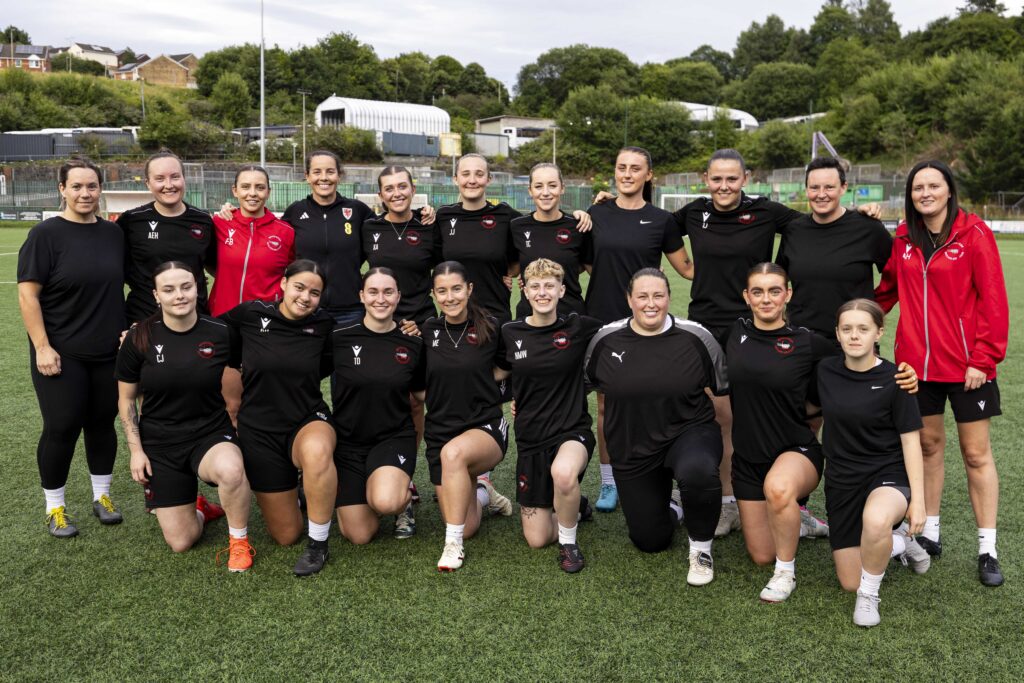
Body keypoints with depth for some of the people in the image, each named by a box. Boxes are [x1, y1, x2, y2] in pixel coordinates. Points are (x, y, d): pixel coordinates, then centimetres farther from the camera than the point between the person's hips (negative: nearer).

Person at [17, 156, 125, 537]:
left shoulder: (113, 234, 6)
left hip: (108, 352, 4)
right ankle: (55, 509, 16)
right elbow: (27, 295, -10)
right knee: (62, 428, 0)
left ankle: (102, 497, 26)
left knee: (102, 423, 11)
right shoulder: (46, 235, -7)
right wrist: (42, 347, -15)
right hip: (61, 354, -4)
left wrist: (127, 330, 10)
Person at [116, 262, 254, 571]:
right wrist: (136, 450, -1)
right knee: (180, 542, -2)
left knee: (230, 469, -39)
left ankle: (239, 541, -10)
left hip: (212, 433, -1)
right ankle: (201, 508, 34)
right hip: (160, 442, 1)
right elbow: (126, 399, 4)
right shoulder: (139, 338, -7)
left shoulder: (221, 334, -9)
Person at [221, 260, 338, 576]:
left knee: (317, 452, -42)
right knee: (285, 535, 5)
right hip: (259, 430, 1)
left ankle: (318, 543, -20)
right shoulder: (249, 315, -7)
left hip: (308, 421, 0)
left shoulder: (324, 325, -4)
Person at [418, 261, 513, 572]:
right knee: (468, 528, -1)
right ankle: (482, 493, 34)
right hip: (440, 432, 3)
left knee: (454, 452, -39)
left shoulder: (490, 328, -5)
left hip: (487, 427, -3)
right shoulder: (428, 331, 2)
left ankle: (453, 545, -25)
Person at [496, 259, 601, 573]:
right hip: (530, 439, 3)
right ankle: (576, 505, 38)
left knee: (563, 472, -41)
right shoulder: (510, 333, -2)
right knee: (537, 539, 5)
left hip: (572, 431, -3)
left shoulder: (578, 327, -8)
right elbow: (499, 372, 16)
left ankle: (569, 543, -12)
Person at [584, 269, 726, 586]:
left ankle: (701, 549, -10)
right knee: (649, 541, 7)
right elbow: (586, 385, 11)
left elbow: (724, 390, 1)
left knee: (697, 471, -39)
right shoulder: (605, 340, -6)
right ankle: (667, 512, 45)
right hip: (633, 449, 2)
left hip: (689, 432, -2)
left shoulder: (696, 338, -10)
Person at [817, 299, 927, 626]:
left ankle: (869, 594, -13)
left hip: (888, 474, -4)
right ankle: (901, 537, 35)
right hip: (841, 480, 4)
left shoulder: (893, 379, -12)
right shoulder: (825, 371, -2)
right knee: (849, 582, 6)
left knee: (875, 520, -42)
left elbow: (910, 440, -9)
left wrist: (918, 499, -13)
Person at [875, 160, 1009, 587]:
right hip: (917, 359, 4)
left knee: (976, 453, 4)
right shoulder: (904, 239, 5)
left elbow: (993, 300, -10)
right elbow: (888, 290, 14)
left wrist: (984, 358, -14)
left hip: (966, 363, -4)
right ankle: (929, 533, 25)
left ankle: (987, 550, 13)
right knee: (928, 443, 13)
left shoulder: (973, 234, -8)